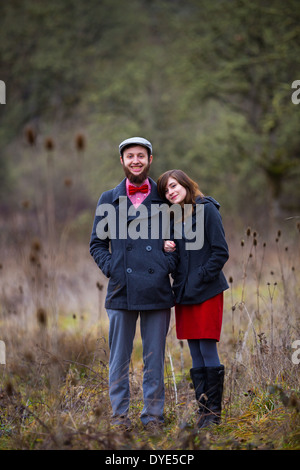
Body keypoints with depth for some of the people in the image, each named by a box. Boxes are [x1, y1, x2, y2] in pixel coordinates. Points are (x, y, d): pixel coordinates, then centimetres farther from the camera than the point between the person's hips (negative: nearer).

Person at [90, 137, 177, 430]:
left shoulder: (165, 199, 9)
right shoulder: (109, 200, 10)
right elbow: (97, 244, 13)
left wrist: (168, 265, -2)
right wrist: (111, 268, -2)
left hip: (157, 290, 0)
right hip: (121, 290, 0)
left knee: (154, 357, 4)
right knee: (119, 356, 4)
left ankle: (153, 414, 11)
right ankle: (120, 413, 13)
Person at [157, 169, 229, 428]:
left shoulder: (207, 210, -6)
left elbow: (221, 252, -10)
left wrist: (200, 278, -14)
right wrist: (168, 249, -2)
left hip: (206, 292, -7)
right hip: (184, 294, 7)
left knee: (208, 351, -6)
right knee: (195, 354, 8)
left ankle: (214, 410, 1)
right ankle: (203, 408, 13)